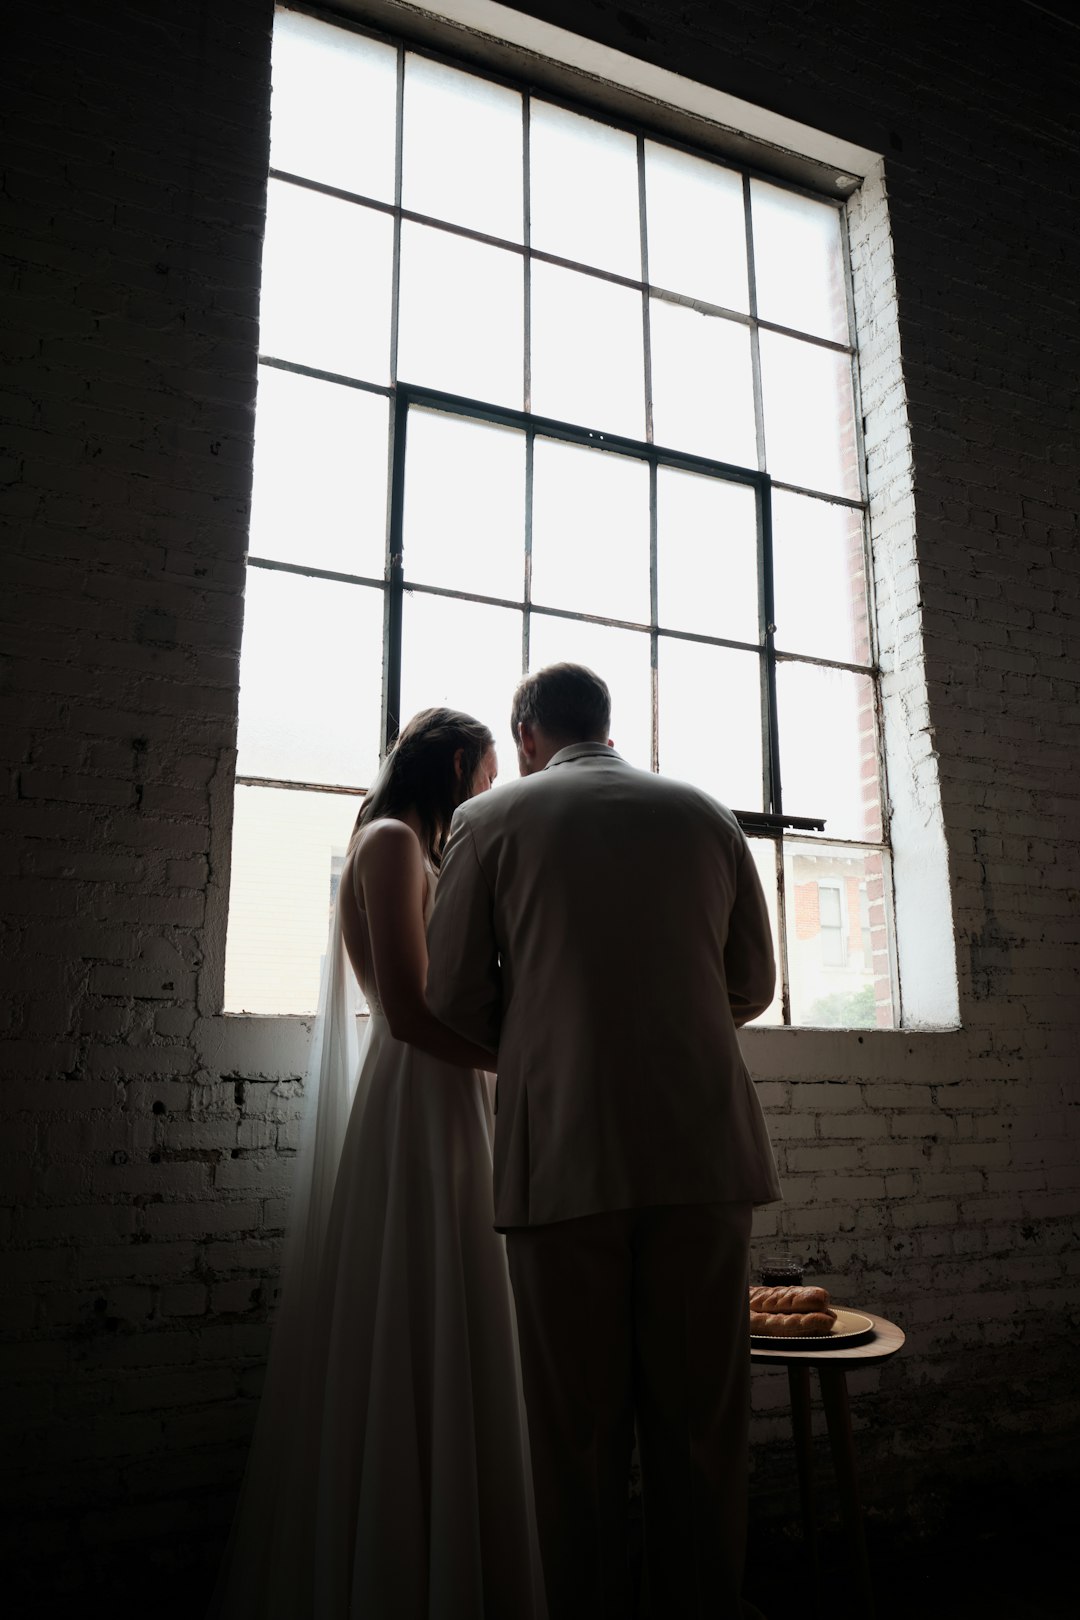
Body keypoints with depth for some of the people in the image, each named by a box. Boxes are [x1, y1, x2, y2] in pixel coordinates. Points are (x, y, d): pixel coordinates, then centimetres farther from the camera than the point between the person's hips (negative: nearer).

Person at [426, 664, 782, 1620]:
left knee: (577, 1432, 10)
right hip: (703, 1148, 3)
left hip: (563, 1157, -2)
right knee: (701, 1425, 12)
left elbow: (453, 1000, 1)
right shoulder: (707, 815, 12)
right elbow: (752, 986, 15)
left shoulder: (492, 819, 4)